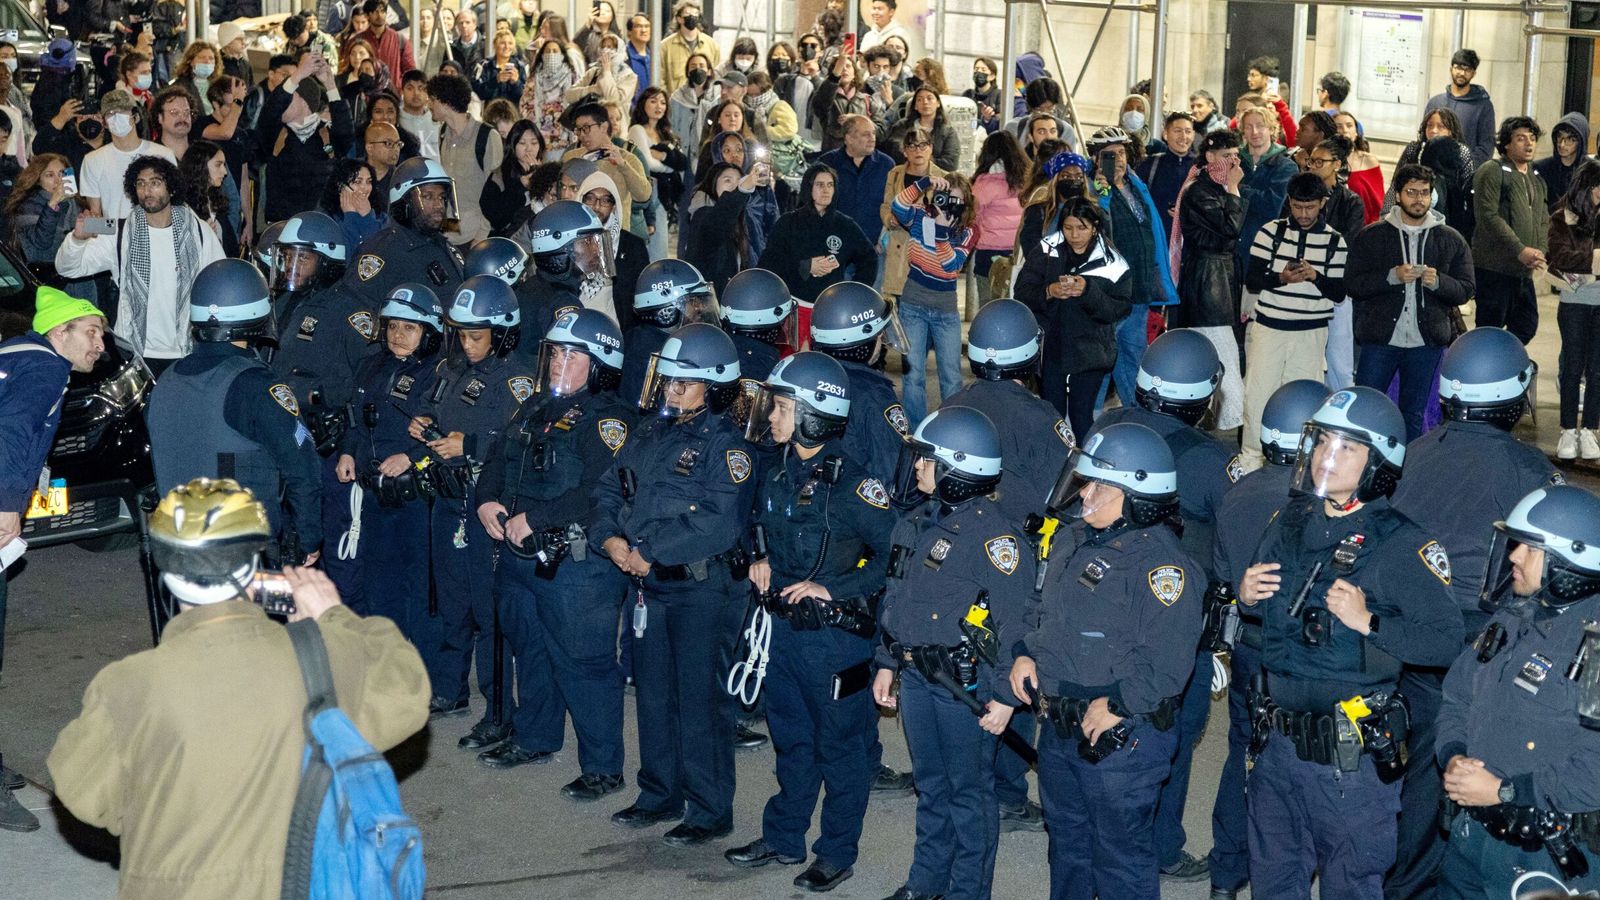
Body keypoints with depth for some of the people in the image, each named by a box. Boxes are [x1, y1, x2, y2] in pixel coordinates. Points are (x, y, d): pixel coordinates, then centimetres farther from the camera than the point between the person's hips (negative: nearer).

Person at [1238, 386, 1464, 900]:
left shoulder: (1401, 545, -14)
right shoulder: (1291, 522, 5)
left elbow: (1446, 640, -18)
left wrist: (1367, 621, -27)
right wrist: (1245, 593, -3)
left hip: (1351, 755, -6)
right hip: (1277, 741, 6)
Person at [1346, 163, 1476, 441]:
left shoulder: (1451, 240, 7)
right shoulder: (1371, 236, 2)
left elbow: (1467, 289, 6)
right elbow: (1352, 285, -4)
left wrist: (1437, 282, -14)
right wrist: (1392, 277, -18)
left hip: (1427, 343, 1)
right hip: (1380, 338, -1)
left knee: (1413, 415, 10)